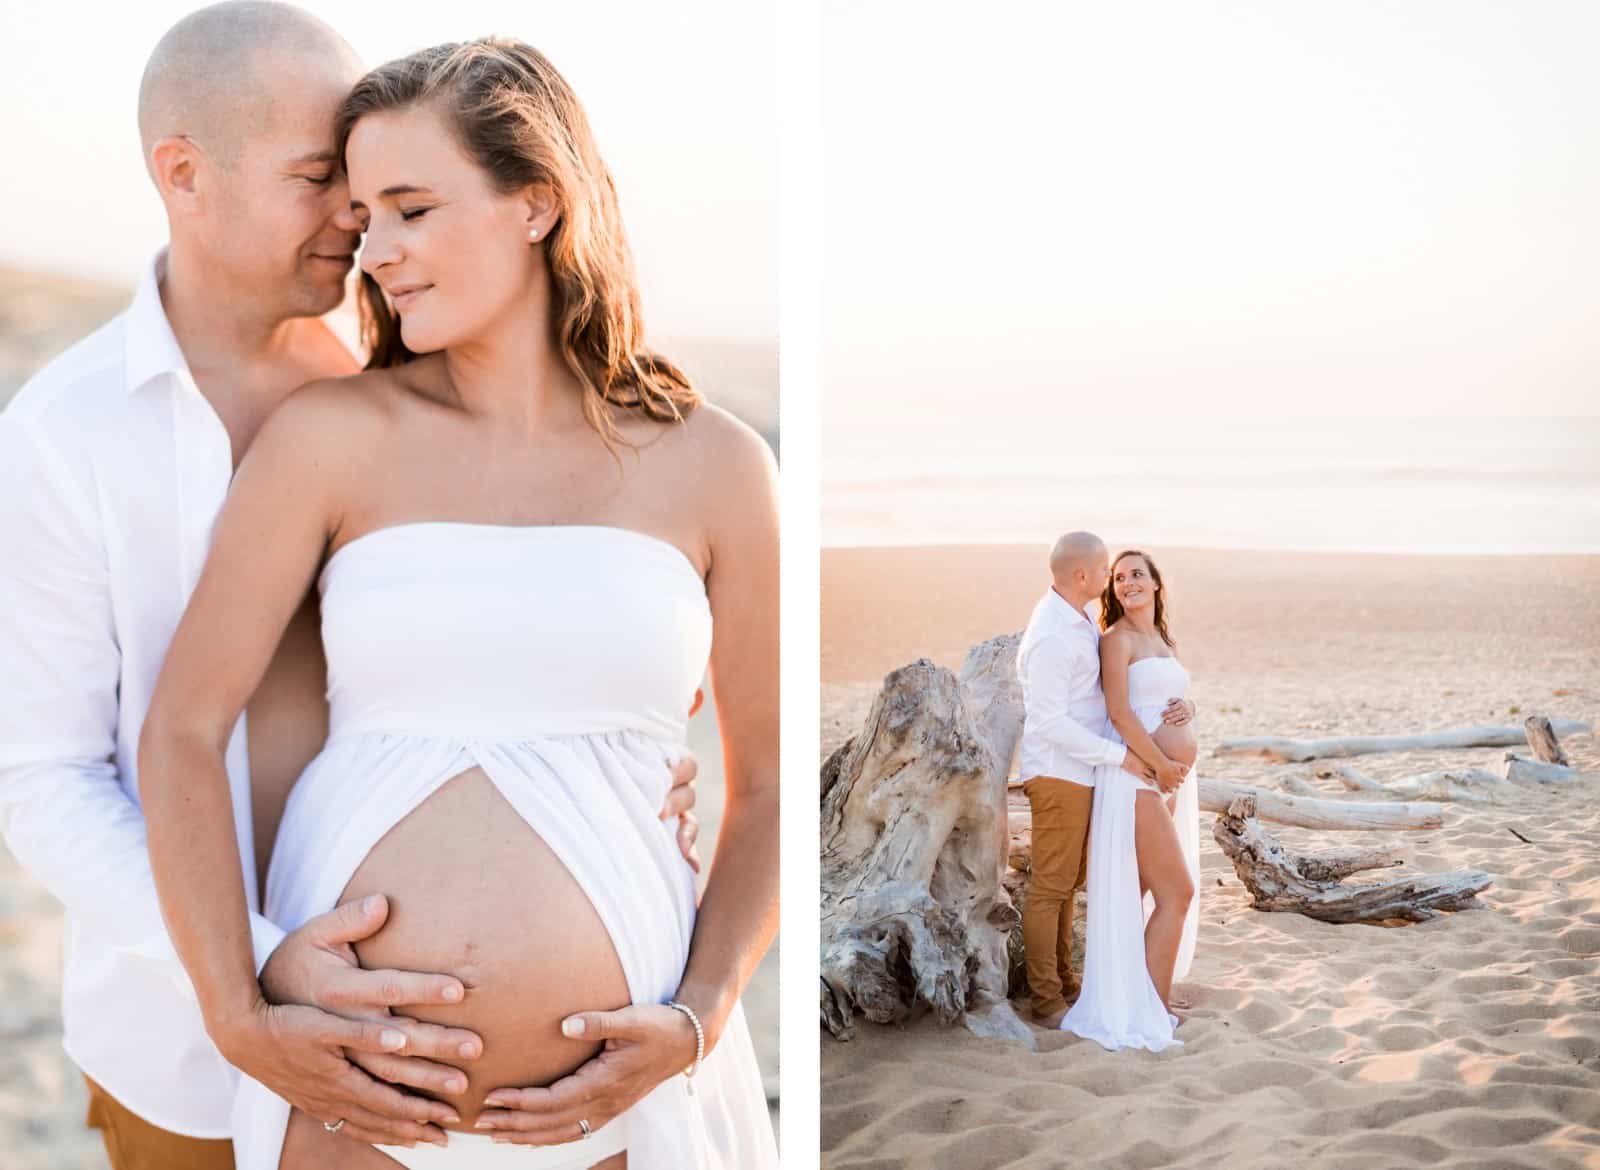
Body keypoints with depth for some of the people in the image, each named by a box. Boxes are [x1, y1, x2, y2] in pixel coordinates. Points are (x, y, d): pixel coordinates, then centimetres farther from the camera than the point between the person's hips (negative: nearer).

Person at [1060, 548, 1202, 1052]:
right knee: (1177, 892, -9)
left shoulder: (1163, 641, 20)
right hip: (1137, 778, -8)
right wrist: (1161, 765, -14)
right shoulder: (1118, 639, -6)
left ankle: (1119, 1000, 19)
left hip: (1170, 779, 8)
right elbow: (1119, 713, -14)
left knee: (1134, 895, 12)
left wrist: (1188, 706, 2)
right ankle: (1153, 1010, -3)